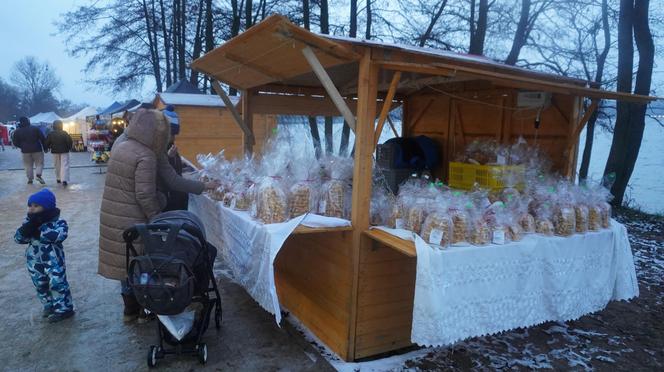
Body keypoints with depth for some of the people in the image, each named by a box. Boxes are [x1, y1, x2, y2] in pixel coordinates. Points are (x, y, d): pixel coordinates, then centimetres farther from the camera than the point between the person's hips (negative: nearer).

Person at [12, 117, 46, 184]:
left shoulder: (17, 131, 1)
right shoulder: (35, 128, -4)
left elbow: (15, 142, 4)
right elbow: (42, 138, -6)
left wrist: (22, 147, 20)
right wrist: (44, 147, 3)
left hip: (25, 151, 2)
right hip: (37, 149, -2)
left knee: (28, 165, 10)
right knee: (39, 163, 6)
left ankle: (30, 179, 10)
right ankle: (38, 175, -16)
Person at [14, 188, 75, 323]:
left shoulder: (59, 222, -16)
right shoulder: (29, 222, 2)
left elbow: (58, 236, -33)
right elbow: (18, 238, -4)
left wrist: (39, 230, -30)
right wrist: (27, 228, -25)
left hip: (53, 261, -6)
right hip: (34, 261, 6)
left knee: (58, 284, -1)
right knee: (40, 285, 18)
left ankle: (64, 309, 11)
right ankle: (49, 305, 36)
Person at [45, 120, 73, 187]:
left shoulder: (51, 134, -1)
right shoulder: (64, 133, -9)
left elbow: (47, 143, 2)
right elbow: (70, 141, -9)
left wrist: (48, 148, 20)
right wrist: (69, 148, 7)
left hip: (55, 151, 3)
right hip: (64, 151, -3)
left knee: (57, 166, 17)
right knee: (64, 165, -7)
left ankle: (58, 178, 25)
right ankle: (64, 180, -20)